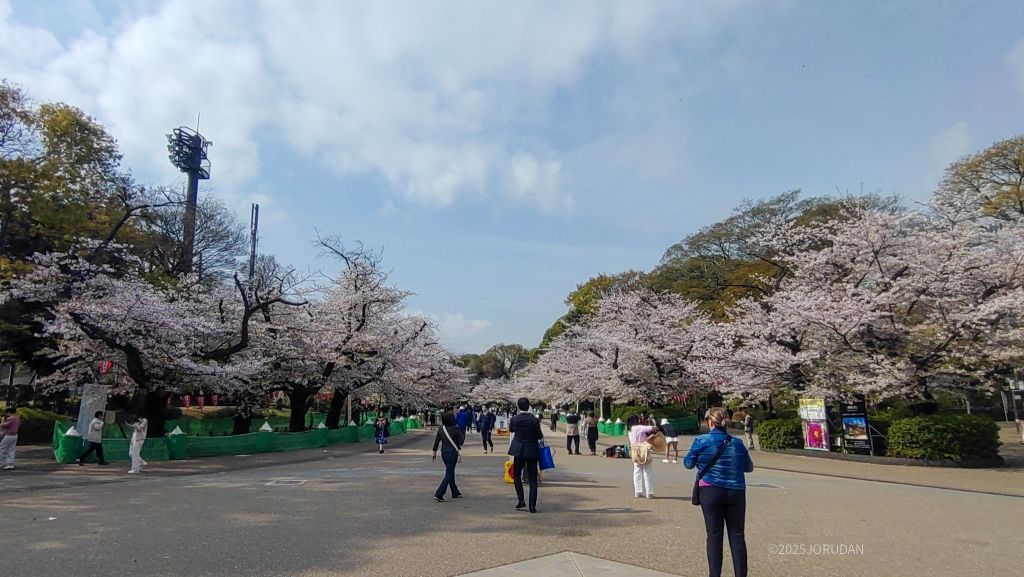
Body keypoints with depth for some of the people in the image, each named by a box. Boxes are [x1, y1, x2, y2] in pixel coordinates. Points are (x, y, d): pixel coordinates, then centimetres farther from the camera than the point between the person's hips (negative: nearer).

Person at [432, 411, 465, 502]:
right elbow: (461, 441, -9)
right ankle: (438, 494, -8)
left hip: (444, 453, 6)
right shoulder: (455, 429, -17)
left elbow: (436, 440, 2)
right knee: (449, 475, 0)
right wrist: (463, 433, 9)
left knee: (451, 472, 19)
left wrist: (434, 452, 10)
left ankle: (455, 493, 31)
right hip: (452, 453, -6)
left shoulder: (441, 428, -2)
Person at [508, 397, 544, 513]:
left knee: (517, 474, 18)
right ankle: (532, 505, 2)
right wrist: (541, 436, 18)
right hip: (532, 451, 0)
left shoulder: (515, 419, -8)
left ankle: (521, 500, 6)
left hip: (519, 451, 0)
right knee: (532, 478, 6)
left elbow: (510, 430, 11)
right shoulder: (534, 420, -11)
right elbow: (539, 436, -4)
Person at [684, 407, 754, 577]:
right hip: (736, 493, 2)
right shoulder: (737, 443, 2)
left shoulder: (701, 441, -7)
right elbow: (749, 467, 14)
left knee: (714, 536, 5)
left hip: (711, 492, -2)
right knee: (737, 535, 9)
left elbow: (688, 463, 3)